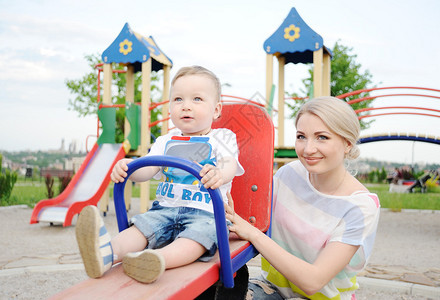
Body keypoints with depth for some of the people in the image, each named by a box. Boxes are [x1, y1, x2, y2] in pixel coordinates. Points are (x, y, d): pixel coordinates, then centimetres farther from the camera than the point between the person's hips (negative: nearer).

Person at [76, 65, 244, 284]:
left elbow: (230, 165, -14)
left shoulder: (222, 139, 6)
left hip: (205, 212, -3)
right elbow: (147, 169, 6)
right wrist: (127, 167, -18)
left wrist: (220, 173, -41)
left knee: (199, 233, -35)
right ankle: (108, 252, -48)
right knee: (142, 225, -23)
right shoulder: (166, 142, 17)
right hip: (165, 208, 4)